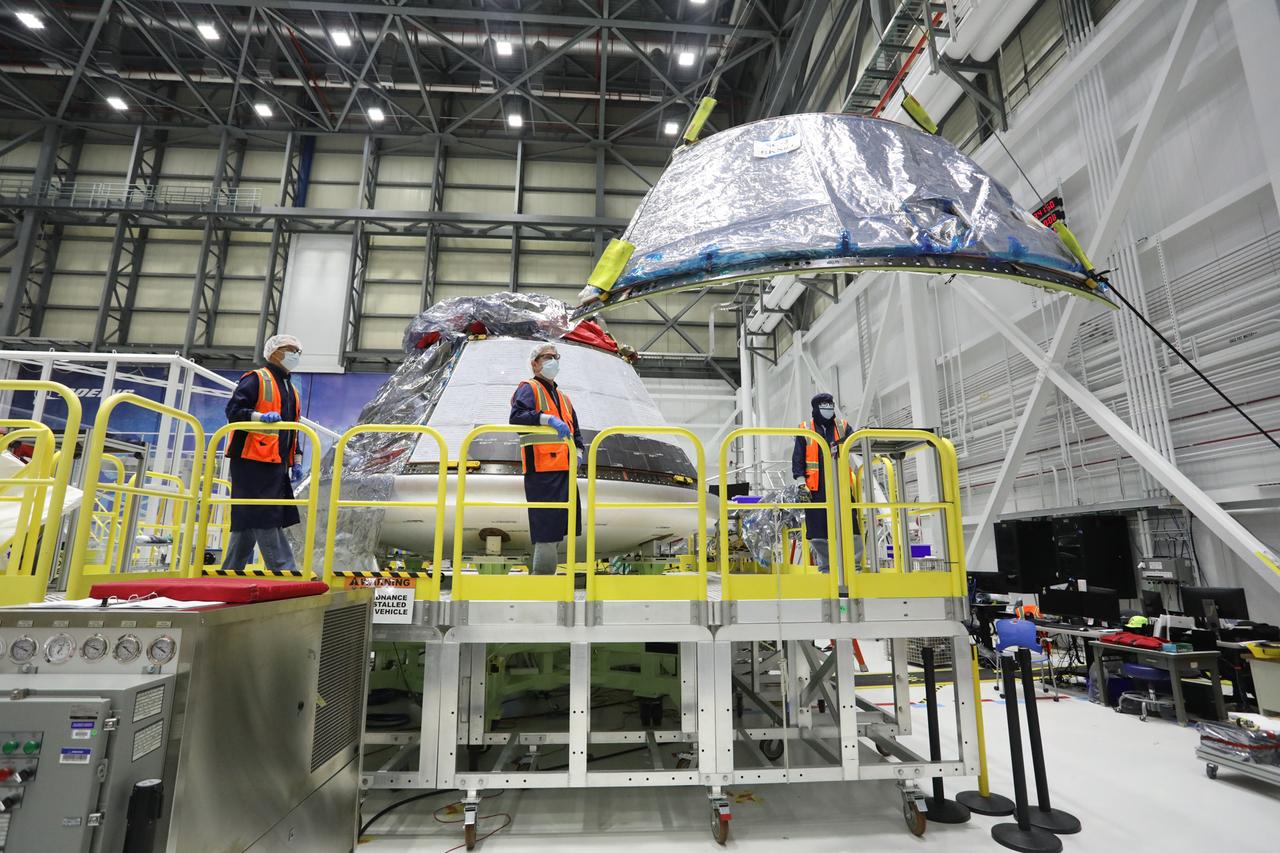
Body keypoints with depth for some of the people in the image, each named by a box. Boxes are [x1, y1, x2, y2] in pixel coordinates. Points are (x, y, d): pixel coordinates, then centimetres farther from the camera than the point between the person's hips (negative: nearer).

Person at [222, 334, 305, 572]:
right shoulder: (256, 379, 0)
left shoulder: (292, 390, 25)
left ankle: (230, 571, 18)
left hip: (276, 464, 9)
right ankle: (285, 570, -13)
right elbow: (233, 411, -10)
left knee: (249, 521, 11)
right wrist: (260, 416, -27)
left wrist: (296, 461, 19)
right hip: (253, 460, -9)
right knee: (266, 519, -10)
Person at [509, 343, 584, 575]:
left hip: (563, 471, 8)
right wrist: (547, 418, -30)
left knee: (557, 531, 12)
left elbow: (575, 430, 29)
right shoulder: (529, 389, 2)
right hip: (541, 471, -8)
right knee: (546, 531, -12)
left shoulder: (563, 397, 26)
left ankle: (540, 574, 24)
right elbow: (516, 417, -17)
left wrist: (578, 451, 9)